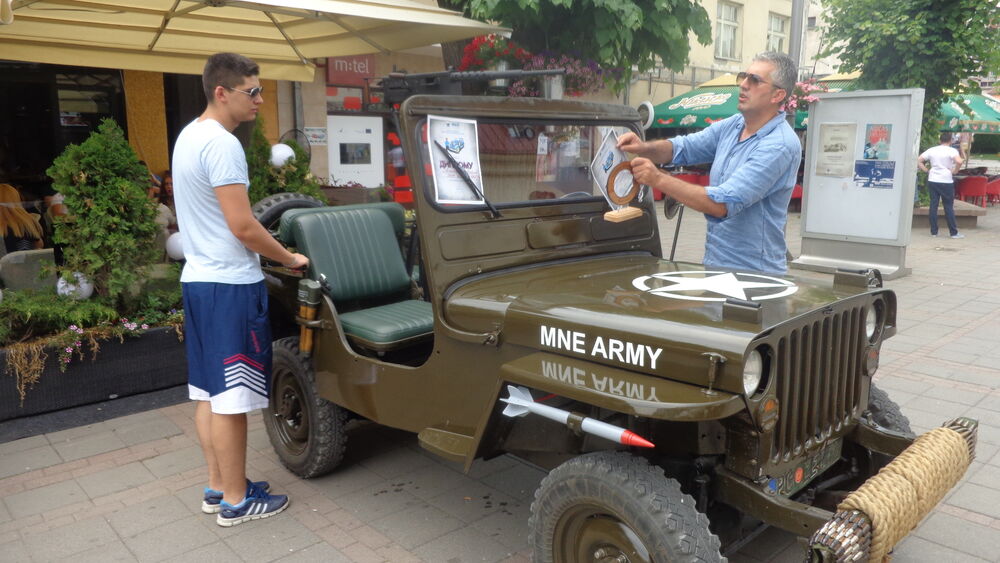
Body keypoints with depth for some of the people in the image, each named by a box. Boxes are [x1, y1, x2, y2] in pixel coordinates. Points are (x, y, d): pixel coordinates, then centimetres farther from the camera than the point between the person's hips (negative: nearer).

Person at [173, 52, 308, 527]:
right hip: (229, 286, -10)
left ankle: (218, 487, 27)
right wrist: (289, 259, -6)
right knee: (231, 398, 0)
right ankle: (235, 501, 12)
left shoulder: (188, 136, 14)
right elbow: (243, 227, -20)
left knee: (208, 392, 15)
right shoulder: (222, 144, -17)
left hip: (198, 278, 10)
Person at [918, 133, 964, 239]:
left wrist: (926, 170, 5)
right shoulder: (952, 151, -6)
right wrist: (955, 171, -7)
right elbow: (959, 162, -23)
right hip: (946, 181, -3)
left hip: (932, 181, 4)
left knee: (933, 205, 6)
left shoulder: (932, 150, 7)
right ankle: (954, 232, 8)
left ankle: (933, 232, 7)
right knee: (949, 206, 3)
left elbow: (918, 160, 4)